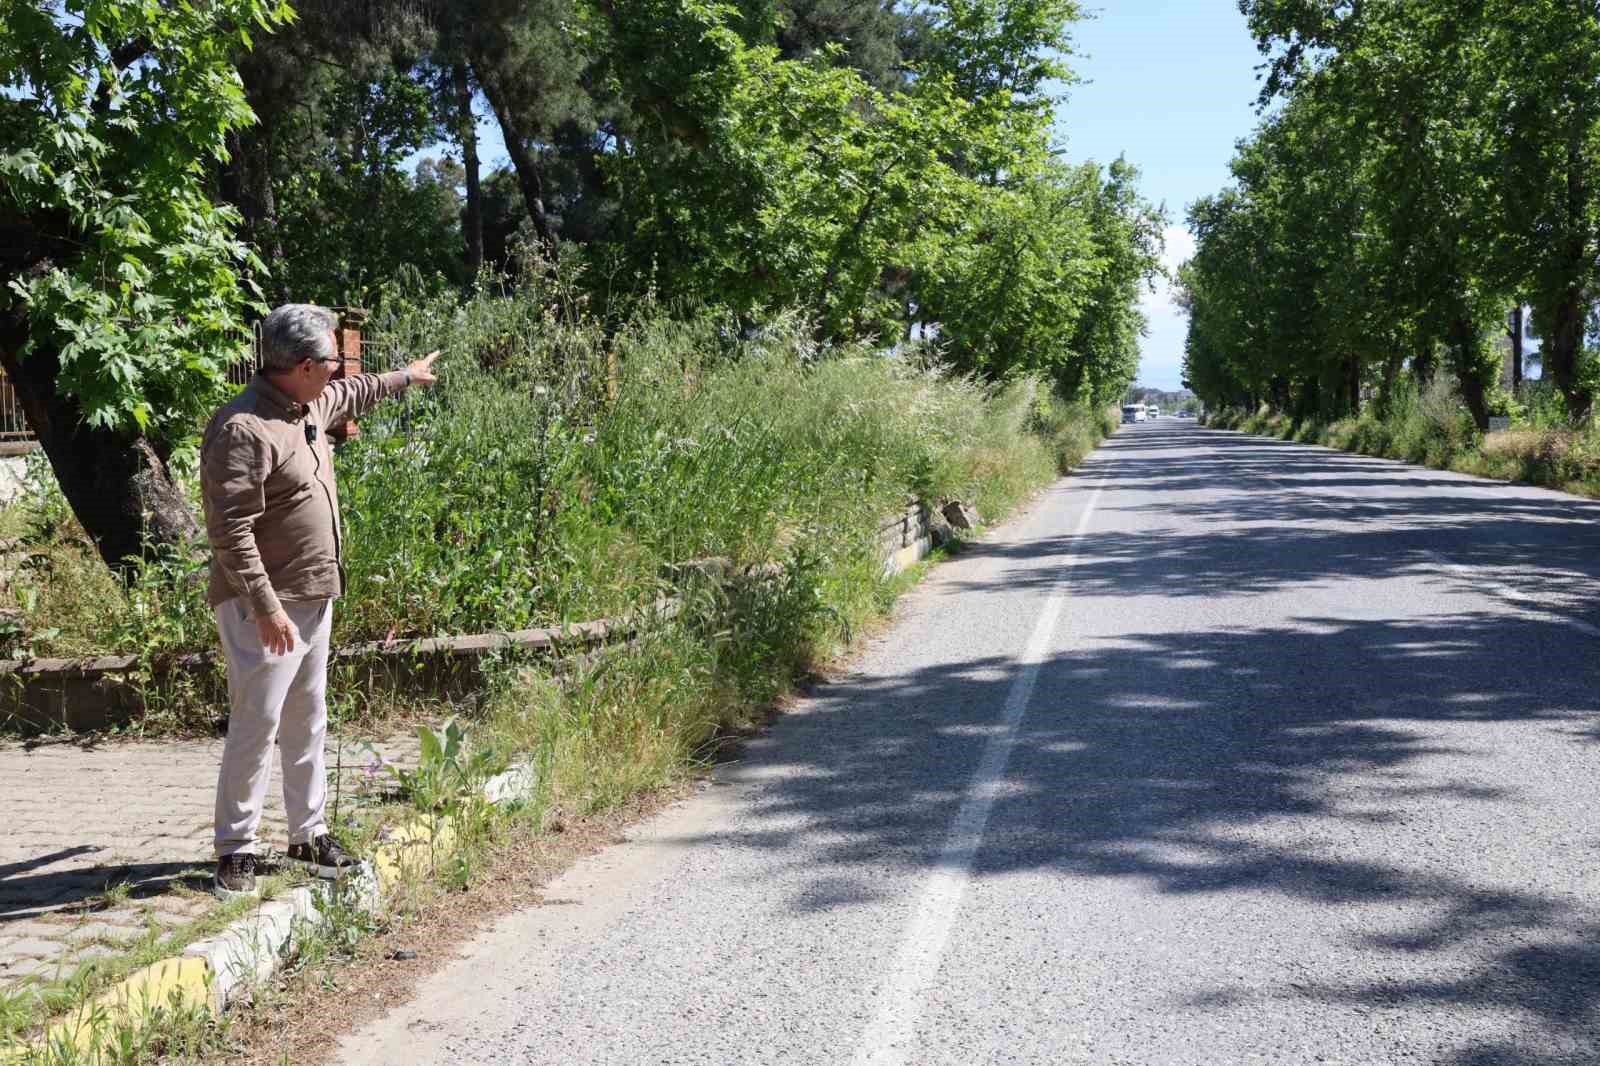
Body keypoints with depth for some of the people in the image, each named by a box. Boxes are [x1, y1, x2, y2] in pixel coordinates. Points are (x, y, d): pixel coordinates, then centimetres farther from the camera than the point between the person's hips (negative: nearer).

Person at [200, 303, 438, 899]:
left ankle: (308, 835, 27)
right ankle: (235, 853, 6)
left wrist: (403, 377, 46)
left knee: (307, 724, 16)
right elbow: (231, 533, -26)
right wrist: (267, 607, -28)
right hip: (266, 608, -10)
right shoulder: (243, 430, -22)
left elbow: (350, 397, 34)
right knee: (256, 726, -5)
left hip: (313, 599, 10)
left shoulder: (309, 406, 8)